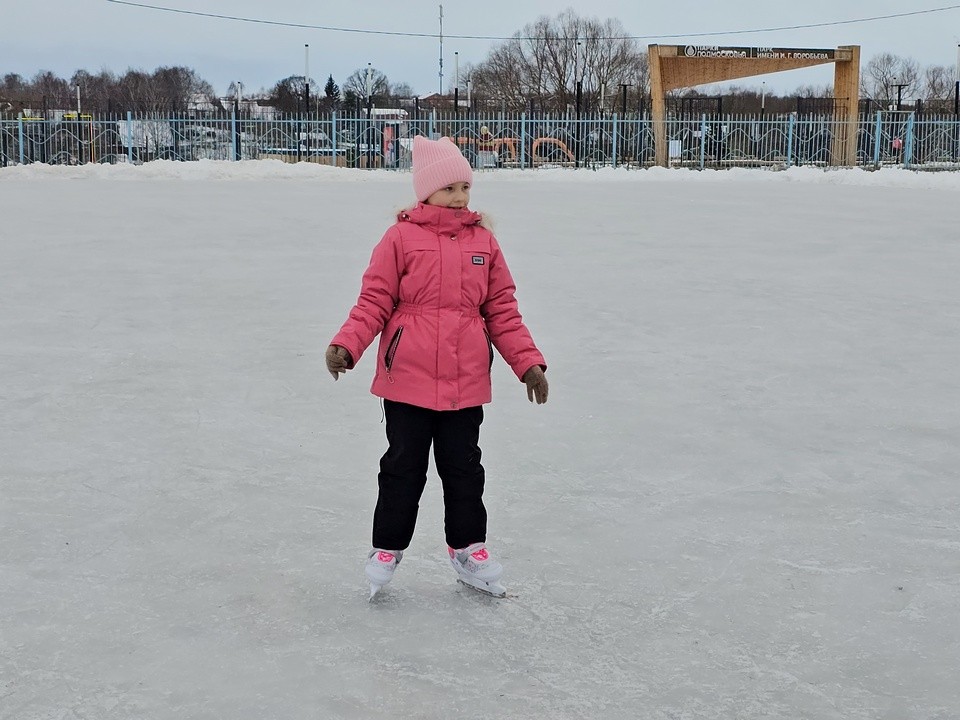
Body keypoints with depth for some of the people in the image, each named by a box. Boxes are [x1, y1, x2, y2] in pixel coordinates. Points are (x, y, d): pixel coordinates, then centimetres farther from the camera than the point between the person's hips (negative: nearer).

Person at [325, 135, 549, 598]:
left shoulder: (484, 243, 6)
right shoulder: (401, 238, -4)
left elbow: (502, 312, 8)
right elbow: (374, 302, -5)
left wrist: (528, 362, 2)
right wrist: (346, 345, -18)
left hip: (465, 383, 3)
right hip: (407, 380, -3)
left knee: (463, 467, 13)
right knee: (403, 467, 8)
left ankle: (468, 548, 29)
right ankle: (387, 549, 24)